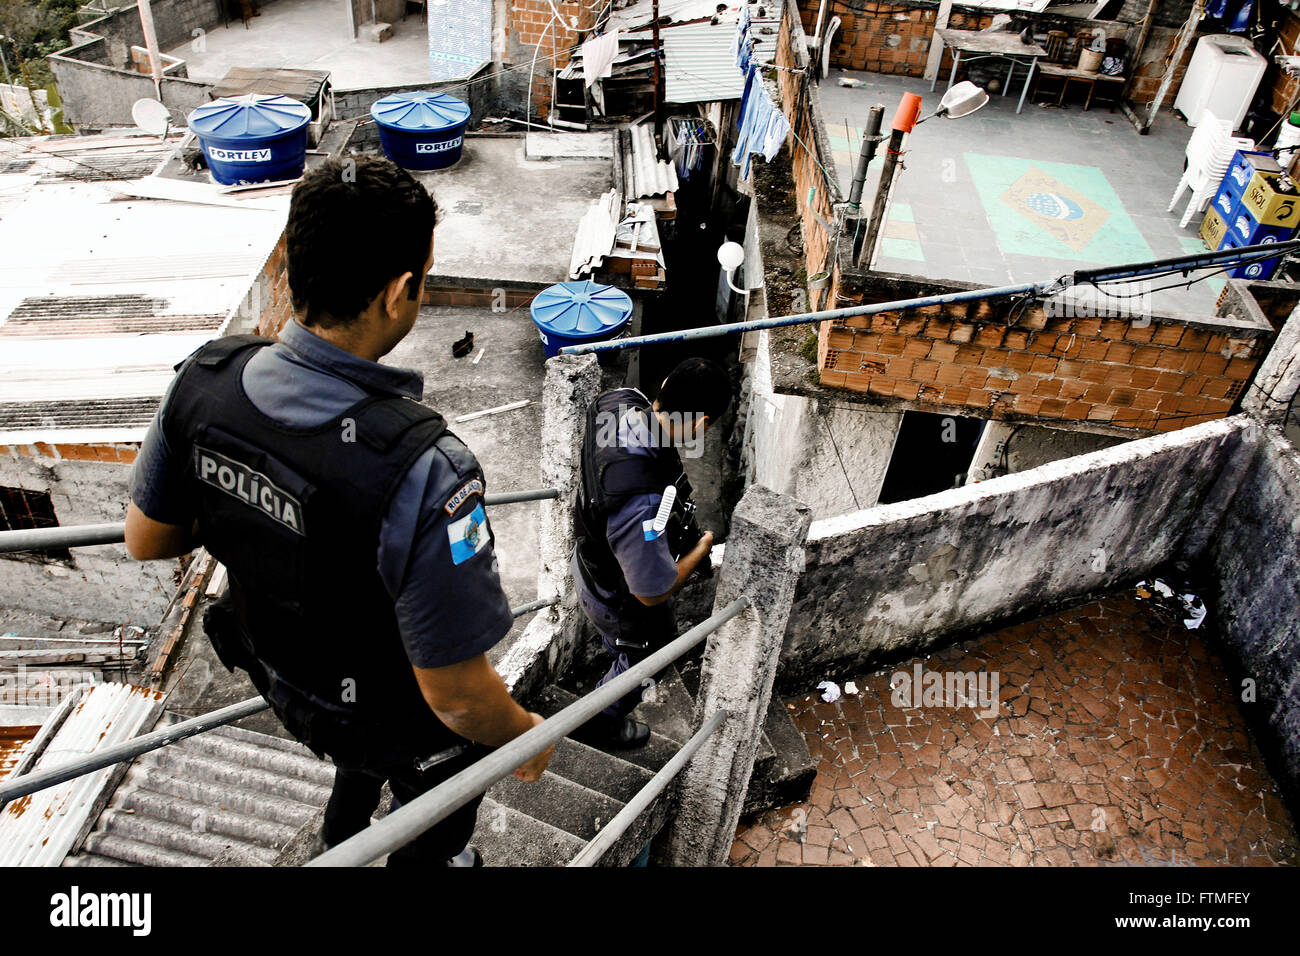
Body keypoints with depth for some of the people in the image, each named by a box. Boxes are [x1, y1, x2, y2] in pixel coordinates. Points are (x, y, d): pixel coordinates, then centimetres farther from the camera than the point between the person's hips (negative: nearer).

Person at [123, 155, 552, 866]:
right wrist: (526, 735, -11)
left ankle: (340, 839, 72)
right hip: (404, 730, -6)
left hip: (284, 685, 6)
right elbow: (455, 695, -32)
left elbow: (146, 539, -6)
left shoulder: (203, 380, -23)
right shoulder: (422, 470, -43)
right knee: (431, 837, 29)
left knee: (357, 761, 41)